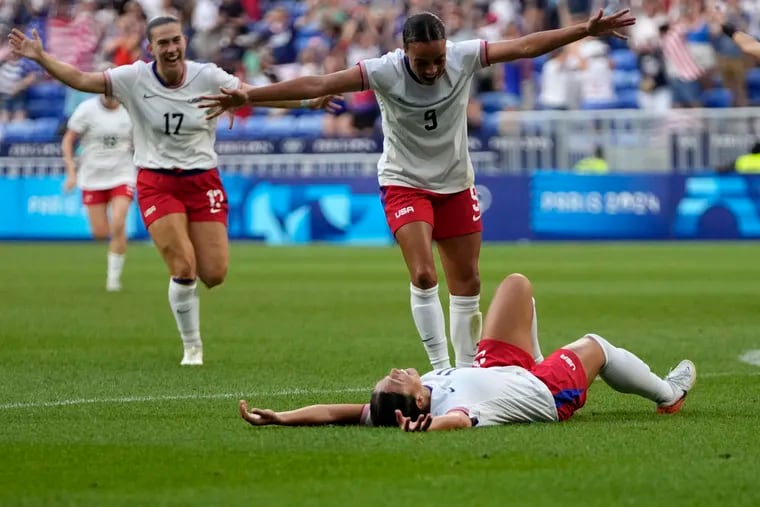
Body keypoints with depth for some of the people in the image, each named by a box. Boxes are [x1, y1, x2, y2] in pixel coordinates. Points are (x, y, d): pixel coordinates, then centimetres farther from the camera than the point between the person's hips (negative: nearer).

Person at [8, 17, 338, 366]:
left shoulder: (208, 77, -5)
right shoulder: (134, 78, -8)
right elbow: (81, 80, -10)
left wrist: (306, 102, -13)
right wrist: (40, 58, -23)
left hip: (203, 181, 2)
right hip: (157, 183, -2)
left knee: (214, 275, -6)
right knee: (184, 268, -15)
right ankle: (192, 348, 4)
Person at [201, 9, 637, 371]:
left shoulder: (465, 58, -17)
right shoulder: (384, 72, -23)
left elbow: (526, 46, -12)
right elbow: (317, 84, -27)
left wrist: (586, 31, -15)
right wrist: (249, 96, -33)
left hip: (456, 184, 4)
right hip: (405, 183, -3)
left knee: (467, 282, 7)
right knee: (423, 275, -20)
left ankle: (467, 370, 19)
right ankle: (441, 370, -13)